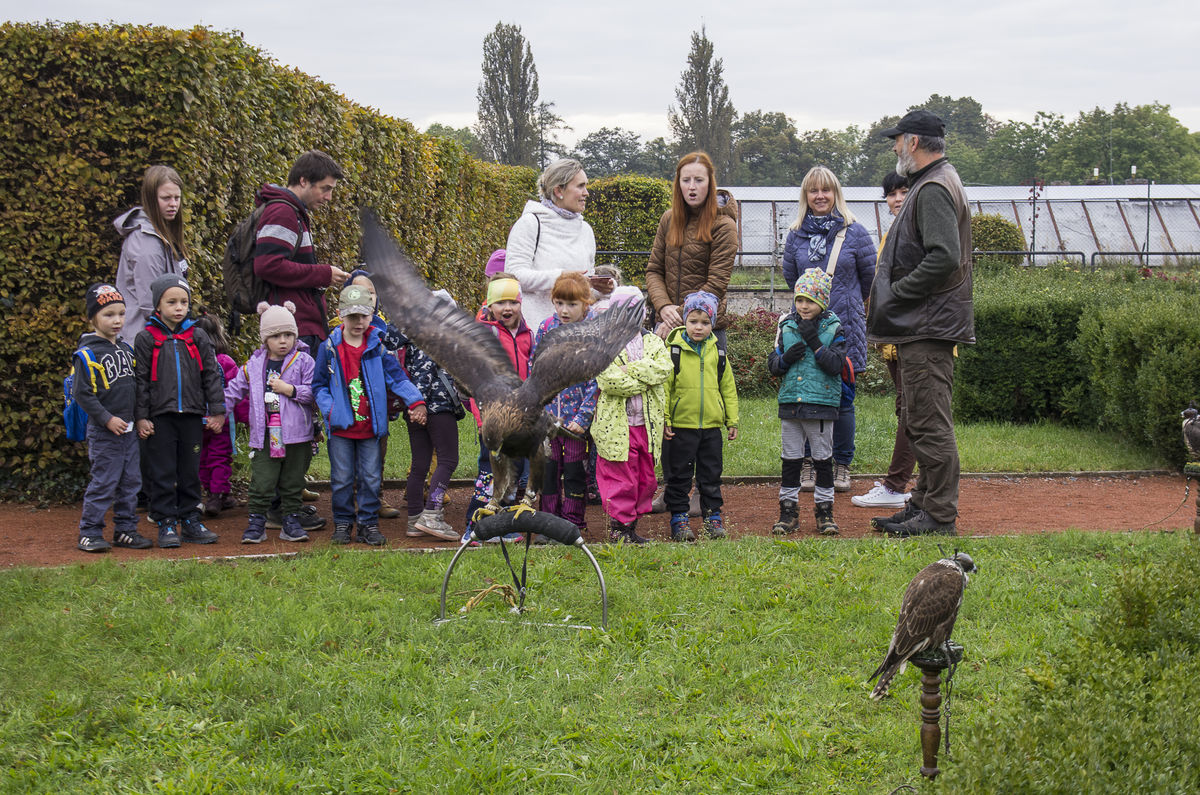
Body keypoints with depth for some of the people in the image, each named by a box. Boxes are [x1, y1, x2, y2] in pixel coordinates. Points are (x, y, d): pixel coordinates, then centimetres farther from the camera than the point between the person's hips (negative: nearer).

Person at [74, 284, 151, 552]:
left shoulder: (126, 349, 12)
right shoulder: (87, 354, -11)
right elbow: (81, 393, -14)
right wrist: (107, 419, -17)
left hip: (129, 429, 7)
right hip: (103, 432, -7)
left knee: (131, 481, 9)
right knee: (103, 482, -6)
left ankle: (125, 529, 19)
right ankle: (89, 533, 2)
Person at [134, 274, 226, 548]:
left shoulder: (197, 337, 7)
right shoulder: (146, 339, 0)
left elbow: (212, 375, 9)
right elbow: (140, 379, 0)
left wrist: (216, 411, 4)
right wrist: (141, 416, -5)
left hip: (192, 415, 3)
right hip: (160, 415, -3)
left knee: (191, 470, 9)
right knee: (162, 472, 0)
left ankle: (190, 520, 18)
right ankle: (166, 523, 6)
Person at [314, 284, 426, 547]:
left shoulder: (378, 347, 2)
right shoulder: (329, 348, 0)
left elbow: (396, 376, 3)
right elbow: (319, 385, 5)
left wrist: (416, 401, -10)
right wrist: (329, 409, -10)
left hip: (371, 425, 1)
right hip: (341, 426, -1)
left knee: (371, 478, 5)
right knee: (342, 478, 6)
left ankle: (369, 524, 15)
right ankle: (342, 523, 18)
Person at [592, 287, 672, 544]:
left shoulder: (653, 341, 11)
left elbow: (664, 368, -9)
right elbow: (610, 380, -17)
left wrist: (632, 370, -18)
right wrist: (645, 380, -11)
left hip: (648, 423, 5)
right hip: (616, 424, -5)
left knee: (646, 478, 10)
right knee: (620, 478, -2)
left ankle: (632, 521, 22)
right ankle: (619, 526, 8)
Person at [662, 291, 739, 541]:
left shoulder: (717, 352, 7)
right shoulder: (673, 349, -5)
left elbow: (728, 387, 14)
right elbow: (663, 386, -5)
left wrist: (732, 420, 12)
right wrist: (663, 419, -10)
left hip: (711, 426, 3)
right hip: (680, 425, -3)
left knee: (711, 475, 10)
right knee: (679, 476, 4)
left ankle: (713, 516, 19)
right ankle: (678, 518, 12)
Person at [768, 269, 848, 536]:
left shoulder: (833, 329, -2)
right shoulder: (787, 328, 7)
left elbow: (836, 365, -12)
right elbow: (772, 365, 9)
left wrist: (815, 343, -19)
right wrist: (786, 357, -12)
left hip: (822, 403, -3)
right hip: (790, 402, 3)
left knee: (823, 460, 5)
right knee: (790, 460, 7)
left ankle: (824, 511, 14)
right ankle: (788, 511, 14)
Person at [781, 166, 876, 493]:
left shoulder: (855, 232, 1)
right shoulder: (796, 236, 7)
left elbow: (870, 278, 8)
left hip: (845, 326, -2)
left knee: (842, 397, -1)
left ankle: (842, 466, 10)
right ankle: (806, 466, 10)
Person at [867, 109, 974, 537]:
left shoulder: (934, 188, -14)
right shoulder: (933, 182, 20)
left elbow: (944, 258, -26)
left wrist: (895, 291, -17)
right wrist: (892, 294, 15)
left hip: (928, 326, -11)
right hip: (922, 325, 11)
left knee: (929, 422, -8)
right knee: (918, 421, 16)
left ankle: (939, 515, -5)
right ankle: (924, 503, 23)